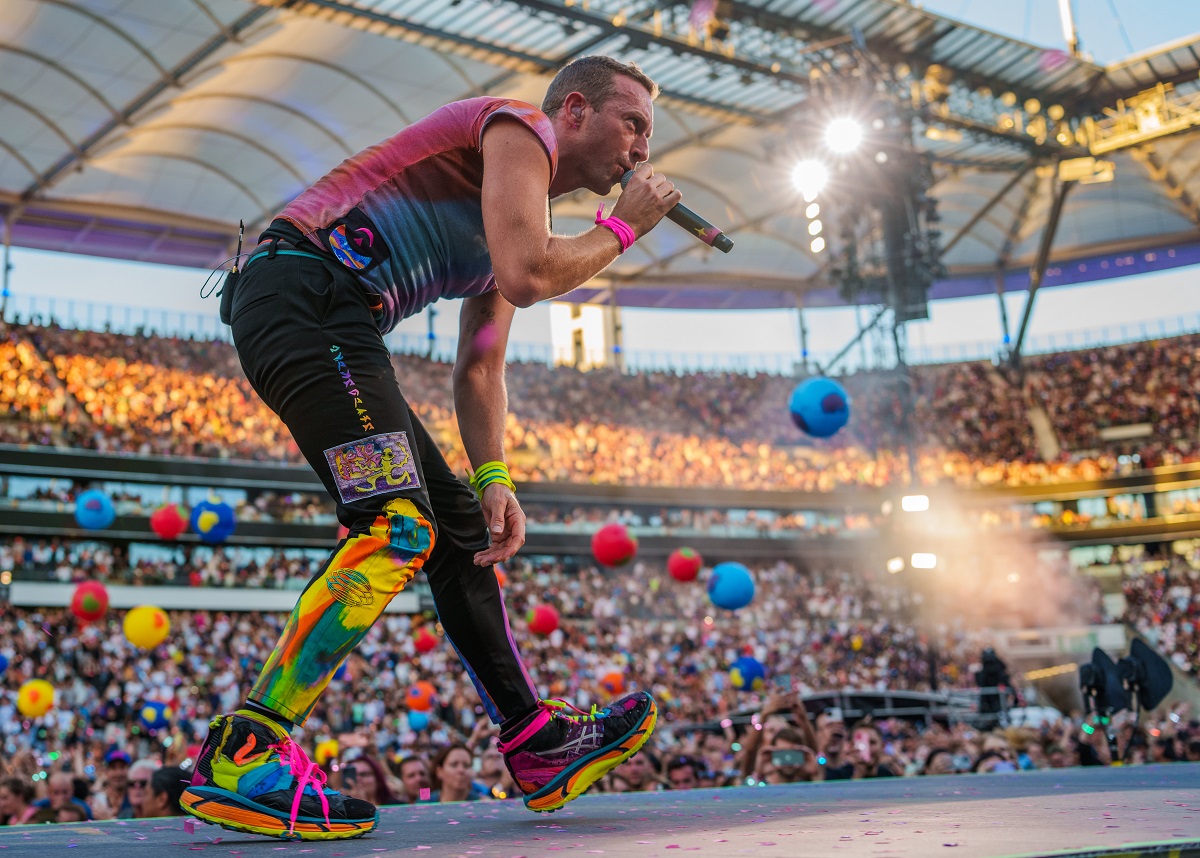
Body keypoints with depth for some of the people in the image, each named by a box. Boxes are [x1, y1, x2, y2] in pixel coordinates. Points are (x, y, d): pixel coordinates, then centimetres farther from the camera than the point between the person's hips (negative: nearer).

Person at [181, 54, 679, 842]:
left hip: (326, 328, 10)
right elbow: (525, 278, -17)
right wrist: (622, 229, 0)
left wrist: (492, 479, 8)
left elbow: (479, 368, 23)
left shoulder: (524, 218, 27)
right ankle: (241, 761, -21)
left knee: (458, 526, 10)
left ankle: (540, 746, 15)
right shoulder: (519, 128, -1)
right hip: (305, 294, -10)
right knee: (397, 527, -21)